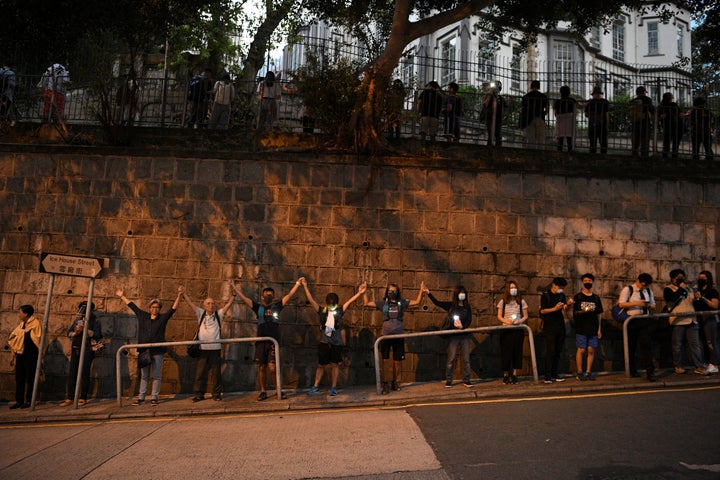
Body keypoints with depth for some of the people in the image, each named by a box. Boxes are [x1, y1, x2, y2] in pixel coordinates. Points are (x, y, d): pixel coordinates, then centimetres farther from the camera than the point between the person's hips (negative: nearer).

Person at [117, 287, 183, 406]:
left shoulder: (163, 318, 3)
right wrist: (122, 296, 23)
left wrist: (179, 296, -18)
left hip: (158, 351, -2)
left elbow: (173, 308, -6)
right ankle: (141, 397, 15)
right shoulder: (143, 316, 10)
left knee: (157, 376, 2)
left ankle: (154, 397, 7)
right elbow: (132, 306, 17)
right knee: (144, 375, 9)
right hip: (144, 350, 2)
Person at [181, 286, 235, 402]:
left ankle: (217, 393, 13)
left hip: (215, 348, 0)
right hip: (203, 349, 1)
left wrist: (233, 293, -7)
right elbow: (190, 303, 5)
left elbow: (229, 304, 1)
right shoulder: (201, 314, 9)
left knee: (216, 372, 4)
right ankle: (199, 394, 12)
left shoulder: (219, 314, 7)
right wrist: (183, 293, -2)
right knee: (200, 372, 3)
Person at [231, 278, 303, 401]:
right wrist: (234, 286, 10)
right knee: (262, 367, 6)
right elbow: (243, 297, 11)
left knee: (272, 367, -10)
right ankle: (263, 392, 18)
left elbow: (290, 294, 8)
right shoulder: (258, 307, 11)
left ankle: (278, 390, 6)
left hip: (274, 341, -2)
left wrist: (298, 283, 5)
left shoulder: (277, 306, 9)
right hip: (261, 341, 2)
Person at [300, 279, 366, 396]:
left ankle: (334, 387, 15)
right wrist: (305, 286, -7)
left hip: (337, 342, 0)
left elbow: (350, 301, -5)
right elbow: (311, 300, -2)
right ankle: (315, 386, 20)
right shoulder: (322, 311, 2)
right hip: (324, 342, 0)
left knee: (335, 364, 6)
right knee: (321, 365, 8)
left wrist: (359, 293, -15)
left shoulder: (340, 311, 3)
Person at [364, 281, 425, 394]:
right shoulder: (383, 303, 4)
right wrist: (365, 292, -6)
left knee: (397, 361, 9)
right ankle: (384, 384, 0)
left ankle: (395, 382, 24)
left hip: (399, 335, 1)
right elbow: (367, 303, 4)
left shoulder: (402, 302, 6)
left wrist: (421, 291, -7)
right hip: (386, 335, -1)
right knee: (384, 360, -6)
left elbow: (417, 302, 4)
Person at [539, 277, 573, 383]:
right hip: (549, 327, -6)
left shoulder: (562, 295, 12)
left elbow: (564, 309, 8)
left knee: (558, 351, 7)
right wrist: (554, 309, -20)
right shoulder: (545, 295, -4)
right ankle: (547, 376, -7)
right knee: (550, 351, -9)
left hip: (560, 326, 6)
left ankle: (554, 374, 13)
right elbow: (542, 311, -8)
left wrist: (568, 304, -11)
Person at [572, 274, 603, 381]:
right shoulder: (578, 297, 2)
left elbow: (598, 315, 13)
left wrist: (599, 329, 9)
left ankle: (588, 372, 12)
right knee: (581, 350, -3)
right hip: (581, 329, -3)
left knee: (591, 350, 3)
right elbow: (574, 313, -1)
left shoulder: (596, 298, 12)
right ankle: (580, 373, 4)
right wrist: (583, 311, -20)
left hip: (593, 329, 3)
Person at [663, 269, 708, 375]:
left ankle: (699, 366, 2)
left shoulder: (688, 288, 21)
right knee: (678, 345, 1)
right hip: (678, 321, -5)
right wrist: (680, 289, -12)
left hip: (691, 320, 5)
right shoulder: (668, 289, 2)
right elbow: (672, 299, -18)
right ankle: (678, 366, 11)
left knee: (695, 344, 0)